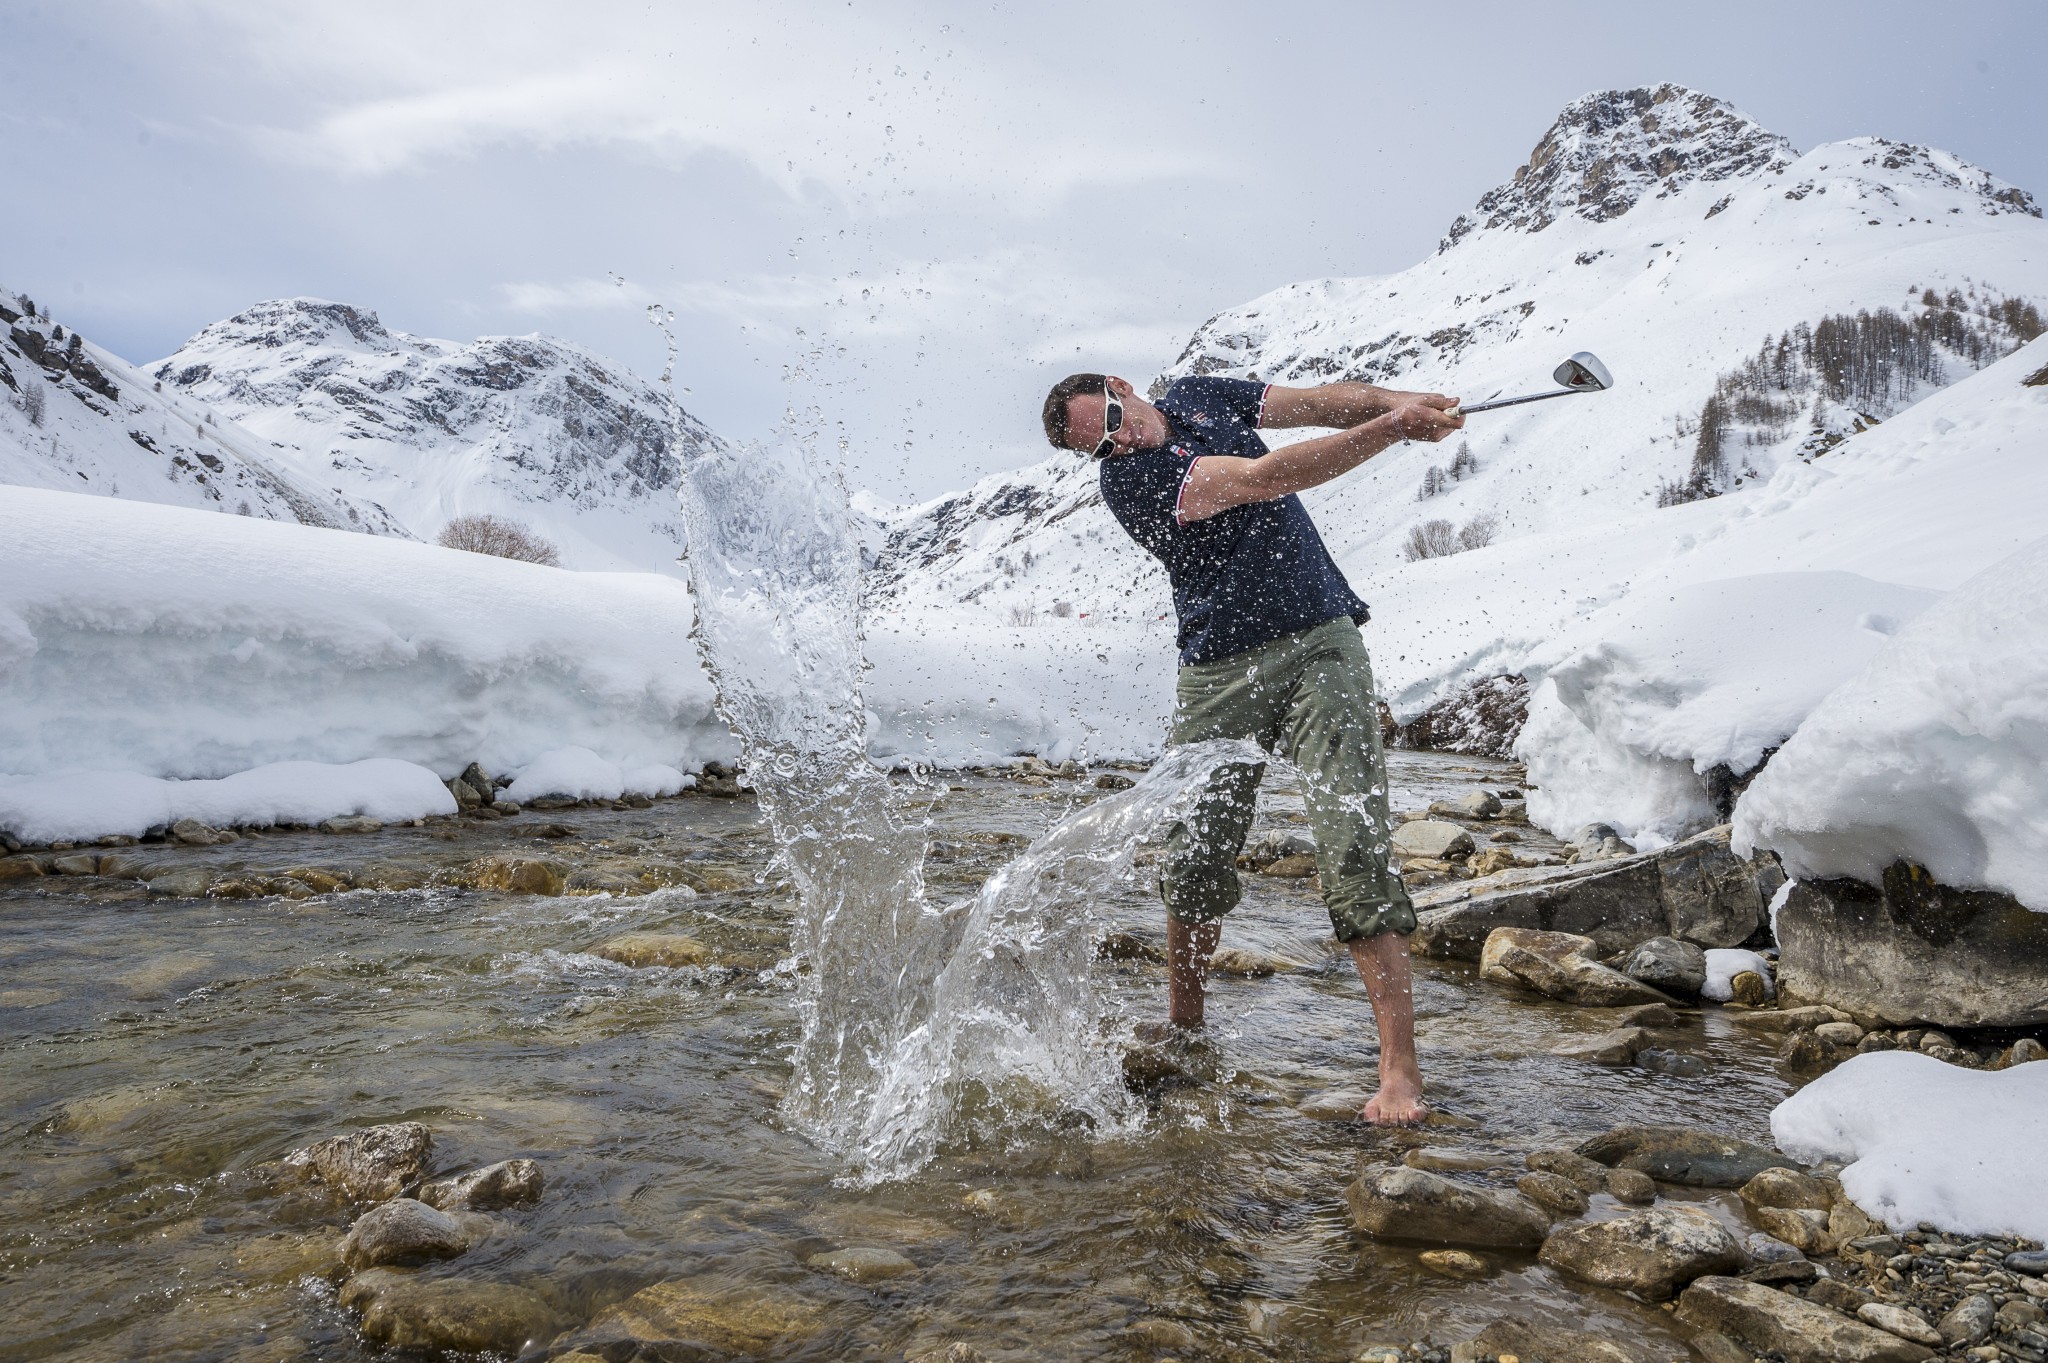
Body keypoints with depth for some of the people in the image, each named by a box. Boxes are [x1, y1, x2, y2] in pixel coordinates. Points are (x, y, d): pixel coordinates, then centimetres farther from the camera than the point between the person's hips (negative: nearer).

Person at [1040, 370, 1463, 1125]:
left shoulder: (1198, 395, 12)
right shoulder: (1128, 479, -9)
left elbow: (1325, 402, 12)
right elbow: (1269, 478, -19)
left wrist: (1398, 401, -8)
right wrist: (1394, 431, -22)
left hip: (1321, 646, 2)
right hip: (1221, 674, -2)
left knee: (1353, 849, -11)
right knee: (1195, 859, 5)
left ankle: (1400, 1070, -10)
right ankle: (1183, 1030, 31)